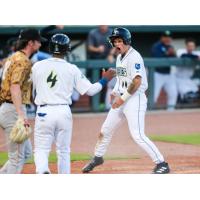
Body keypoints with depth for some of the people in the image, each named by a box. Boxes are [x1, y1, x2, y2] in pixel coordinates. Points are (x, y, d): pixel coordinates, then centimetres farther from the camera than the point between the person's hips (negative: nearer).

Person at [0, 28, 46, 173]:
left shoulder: (13, 58, 17)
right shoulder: (23, 61, -14)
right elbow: (15, 87, -26)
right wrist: (21, 115, -35)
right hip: (14, 110, -10)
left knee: (26, 152, 17)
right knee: (17, 157, -6)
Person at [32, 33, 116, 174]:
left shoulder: (37, 66, 0)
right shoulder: (72, 69, 0)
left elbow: (29, 89, 9)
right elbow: (90, 90, 0)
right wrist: (105, 79, 13)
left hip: (44, 112, -1)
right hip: (64, 112, 1)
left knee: (41, 149, 3)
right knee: (64, 151, 15)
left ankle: (43, 171, -27)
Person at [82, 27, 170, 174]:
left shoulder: (134, 57, -15)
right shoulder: (120, 57, 14)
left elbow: (137, 82, -22)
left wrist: (123, 98, -20)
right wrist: (115, 92, 7)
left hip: (135, 99, -9)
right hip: (121, 99, 9)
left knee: (138, 135, -17)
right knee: (106, 130, 16)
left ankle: (162, 164, -12)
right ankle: (98, 157, 37)